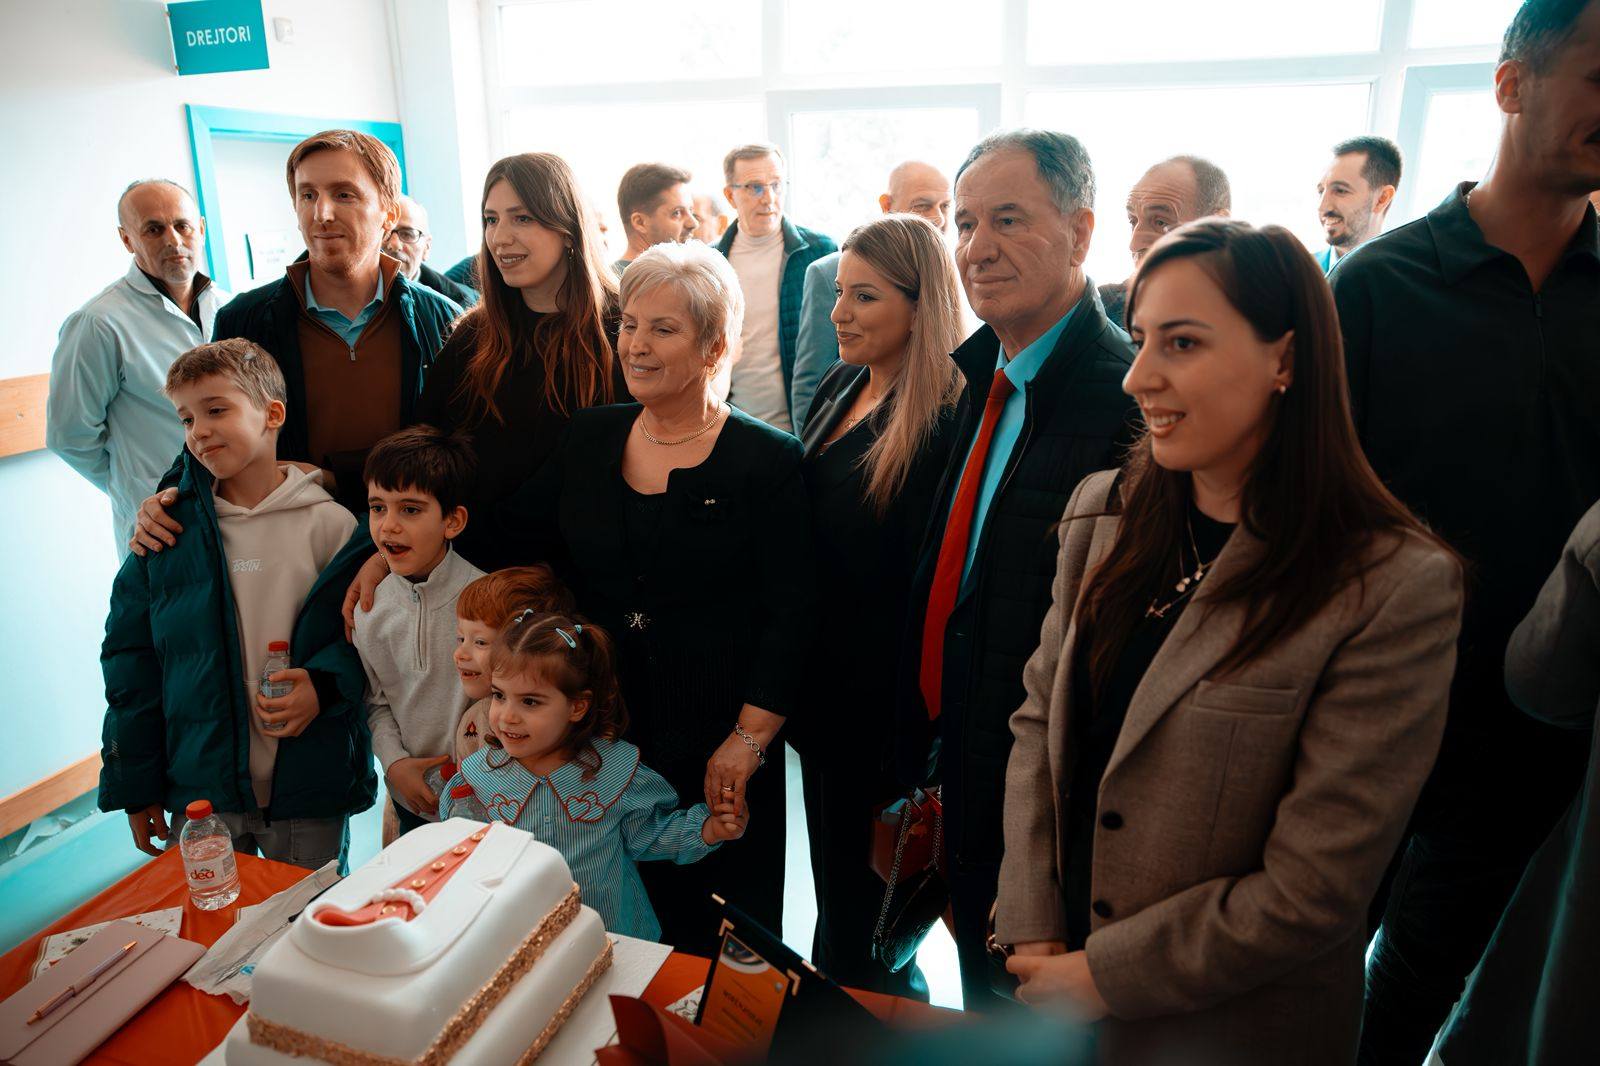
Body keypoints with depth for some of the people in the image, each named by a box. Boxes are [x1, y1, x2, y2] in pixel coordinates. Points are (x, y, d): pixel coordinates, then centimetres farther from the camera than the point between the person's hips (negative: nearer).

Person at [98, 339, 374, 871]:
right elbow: (130, 663, 6)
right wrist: (134, 785, 7)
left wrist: (324, 684, -19)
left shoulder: (329, 524, -8)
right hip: (198, 791, 2)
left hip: (310, 790, -2)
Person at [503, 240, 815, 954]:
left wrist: (748, 740, -14)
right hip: (598, 729, 4)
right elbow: (514, 539, 12)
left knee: (716, 932, 11)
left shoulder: (767, 461, -9)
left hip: (717, 742, -4)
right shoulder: (589, 439, 6)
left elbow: (790, 617, -11)